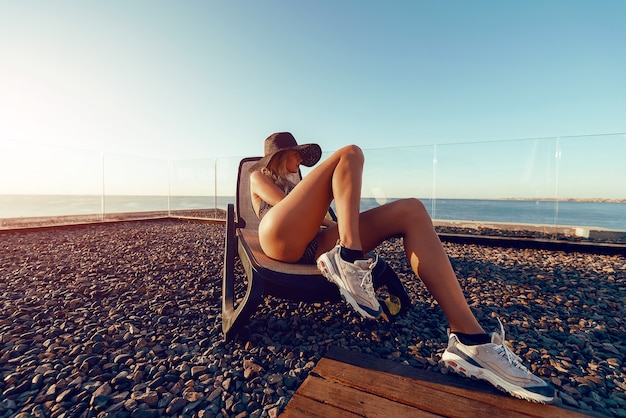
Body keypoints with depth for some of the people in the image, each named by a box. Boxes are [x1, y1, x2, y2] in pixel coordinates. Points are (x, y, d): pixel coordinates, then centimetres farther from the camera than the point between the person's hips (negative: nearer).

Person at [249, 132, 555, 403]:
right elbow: (282, 201, 4)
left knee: (410, 211, -12)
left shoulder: (293, 182, 44)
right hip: (279, 236, -5)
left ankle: (470, 339, -22)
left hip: (312, 245, 6)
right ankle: (348, 257, -29)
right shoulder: (258, 176, 24)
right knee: (350, 154, -12)